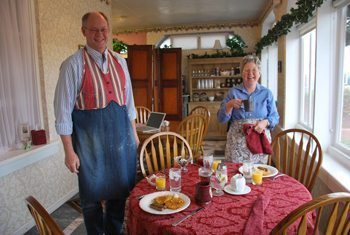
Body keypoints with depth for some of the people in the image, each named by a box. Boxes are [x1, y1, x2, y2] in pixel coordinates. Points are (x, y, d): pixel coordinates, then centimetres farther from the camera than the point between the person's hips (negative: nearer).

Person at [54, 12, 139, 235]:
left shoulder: (120, 61, 6)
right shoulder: (73, 64, -10)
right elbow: (63, 110, -10)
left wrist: (134, 132, 12)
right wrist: (69, 151, -11)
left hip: (121, 135, 5)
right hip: (90, 139, -4)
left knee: (120, 190, 16)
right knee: (93, 194, 11)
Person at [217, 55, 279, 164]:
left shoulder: (267, 93, 5)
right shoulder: (233, 92, 2)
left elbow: (275, 117, 6)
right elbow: (221, 119, 1)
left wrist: (265, 122, -14)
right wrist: (230, 105, -16)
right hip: (237, 143, -1)